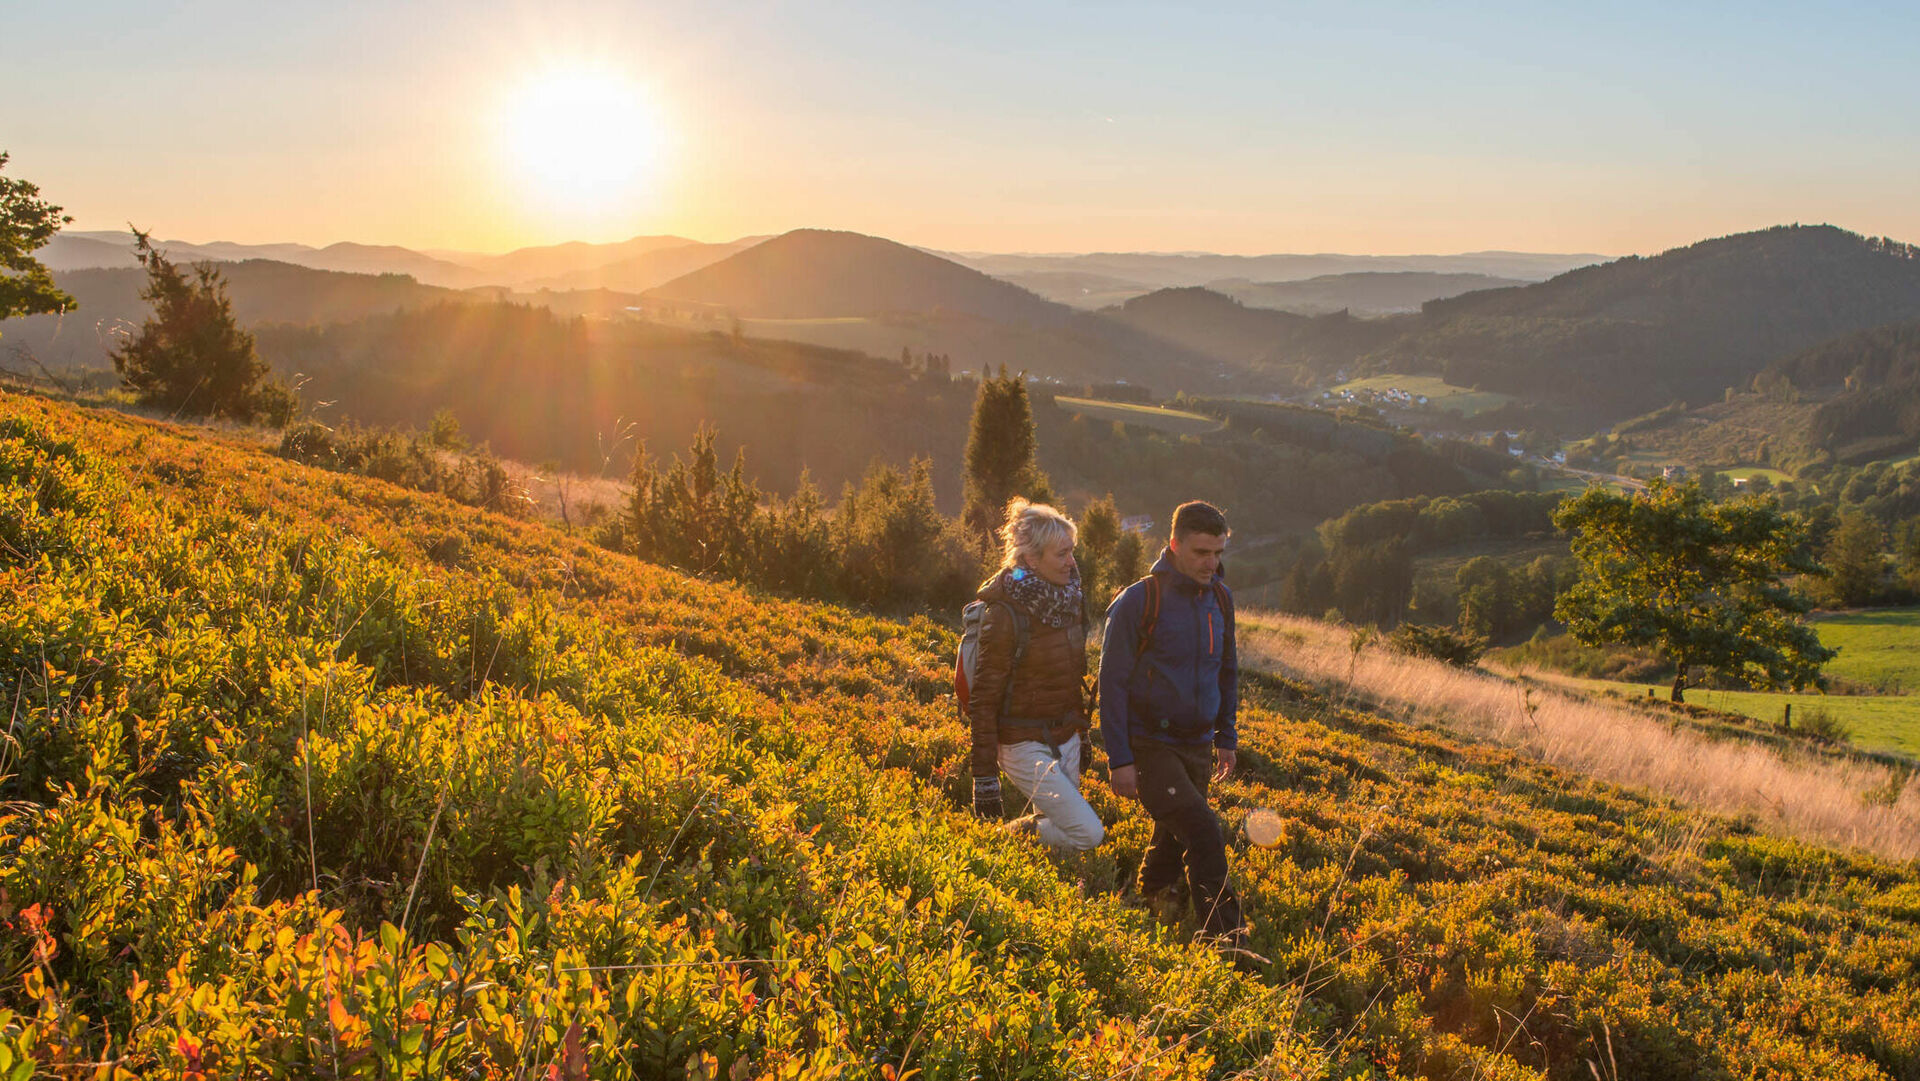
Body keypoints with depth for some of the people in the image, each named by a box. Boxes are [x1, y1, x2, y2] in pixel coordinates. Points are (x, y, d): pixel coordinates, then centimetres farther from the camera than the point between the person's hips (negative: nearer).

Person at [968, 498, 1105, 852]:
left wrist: (1082, 732, 21)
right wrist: (984, 777, -16)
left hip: (1066, 739, 7)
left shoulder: (1070, 600, 3)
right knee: (1087, 833, -12)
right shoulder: (1005, 614, -19)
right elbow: (983, 700, -16)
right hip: (1026, 744, -7)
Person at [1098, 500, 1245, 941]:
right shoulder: (1138, 601, -14)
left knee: (1173, 841, 16)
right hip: (1149, 746, -6)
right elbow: (1112, 684, -11)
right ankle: (1226, 938, -11)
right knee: (1204, 833, -18)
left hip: (1197, 745, 6)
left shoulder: (1220, 598, 6)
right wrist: (1120, 759, -14)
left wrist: (1226, 738, 19)